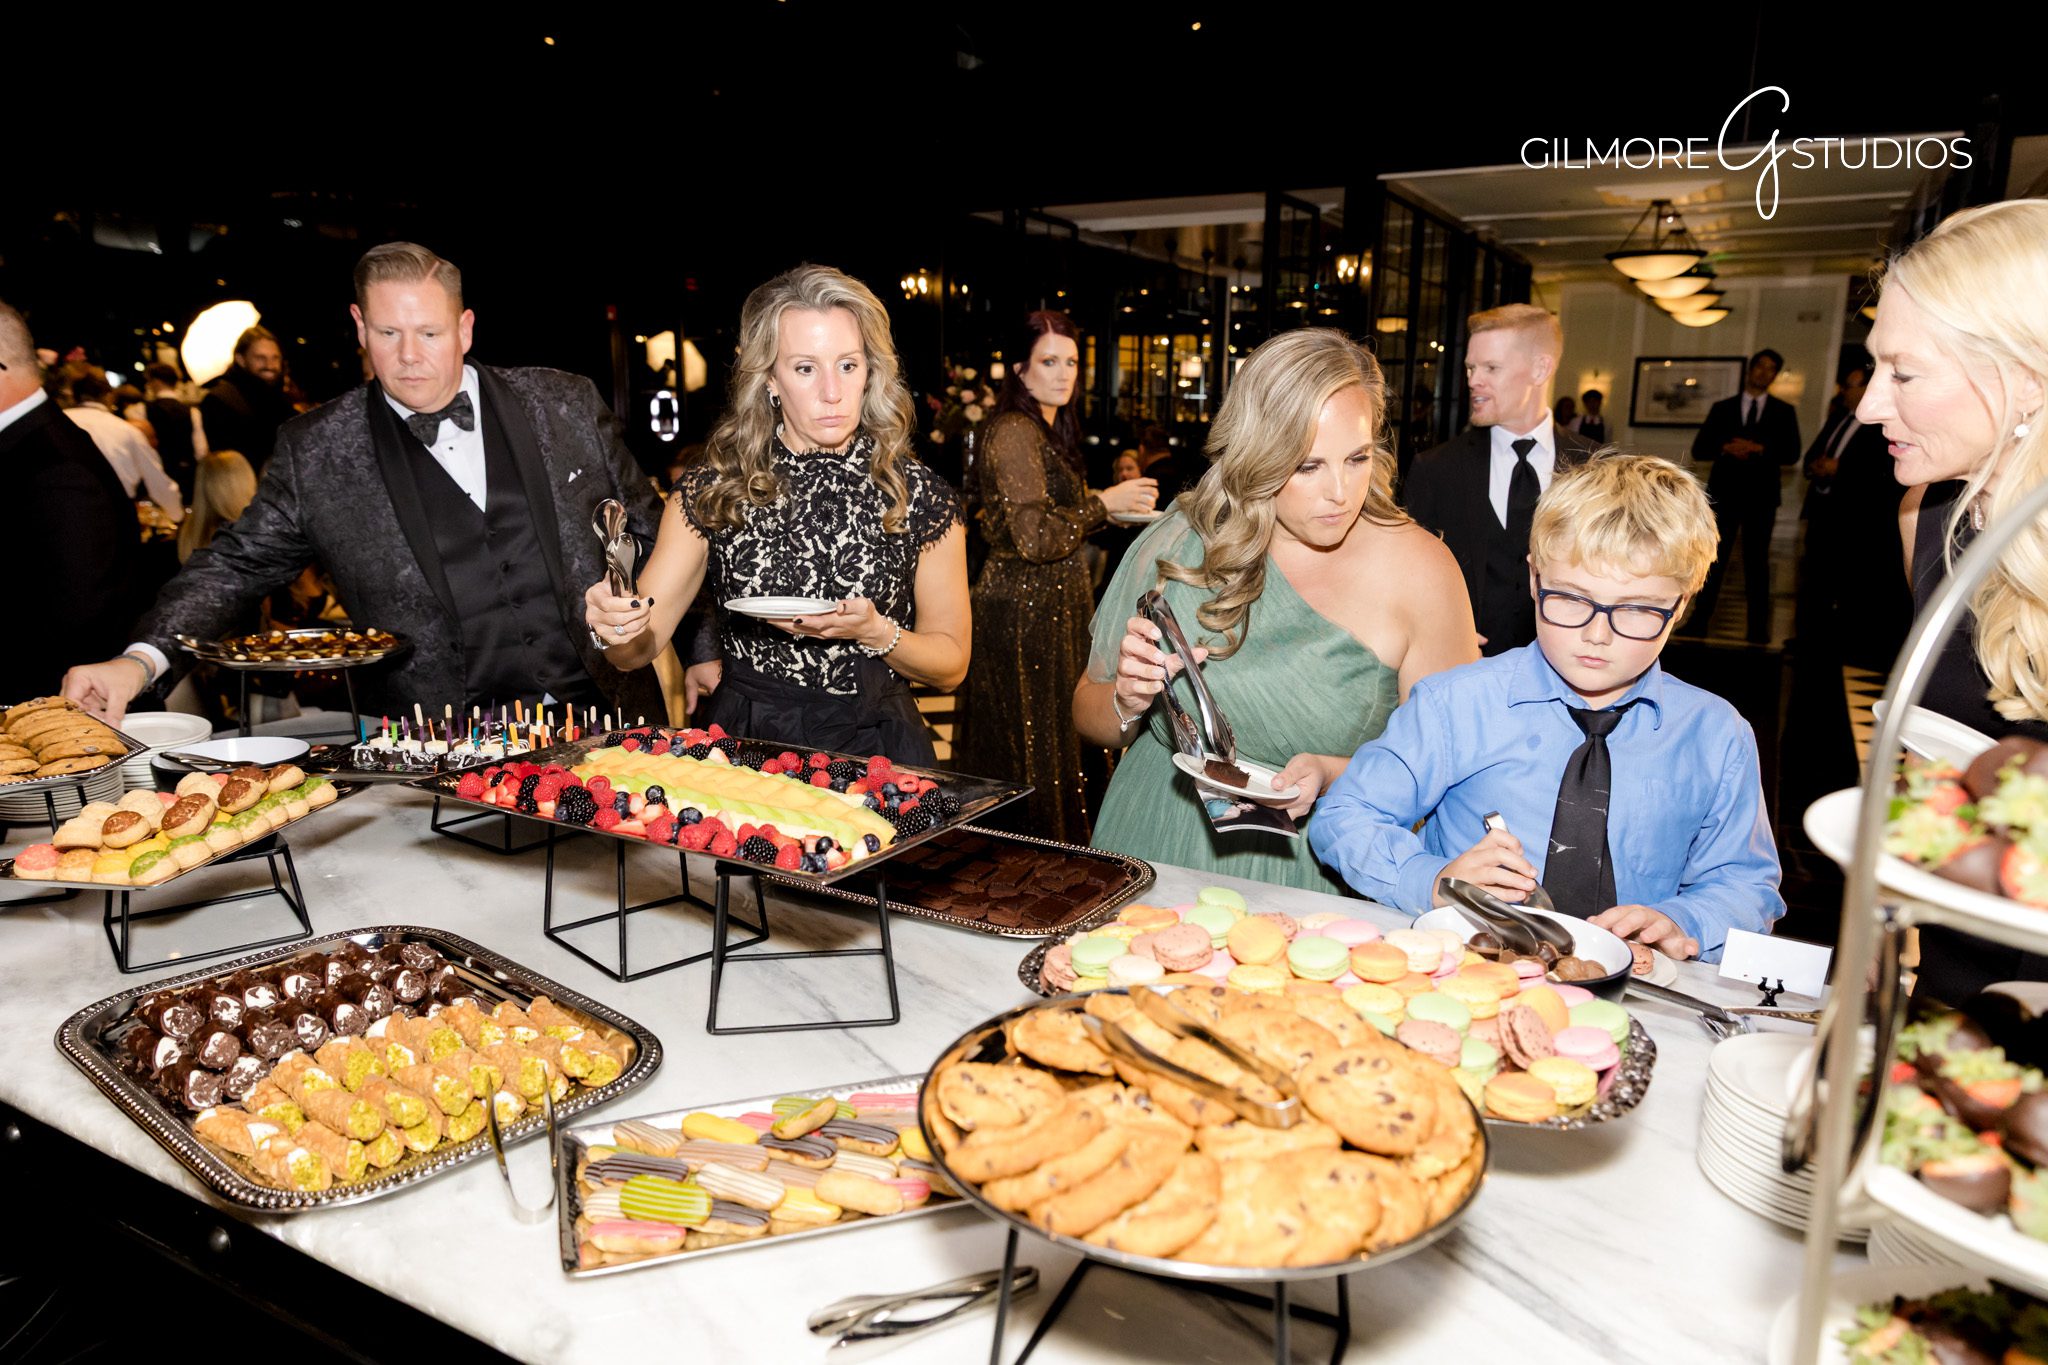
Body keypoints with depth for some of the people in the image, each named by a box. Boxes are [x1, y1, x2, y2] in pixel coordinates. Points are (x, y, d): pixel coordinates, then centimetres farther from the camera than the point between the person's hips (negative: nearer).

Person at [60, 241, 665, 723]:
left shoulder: (566, 405, 7)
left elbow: (649, 538, 13)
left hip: (605, 718, 1)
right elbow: (236, 565, 7)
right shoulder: (315, 452, 4)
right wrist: (139, 661, -10)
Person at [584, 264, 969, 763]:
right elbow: (640, 646, 2)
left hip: (873, 749, -3)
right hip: (741, 739, 3)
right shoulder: (710, 492, 3)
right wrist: (616, 623, -21)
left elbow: (951, 665, 7)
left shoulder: (922, 497, 0)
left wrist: (874, 631, -12)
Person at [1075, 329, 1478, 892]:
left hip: (1308, 872, -3)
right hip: (1150, 856, 4)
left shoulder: (1418, 569, -6)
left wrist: (1334, 775, -17)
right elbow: (1087, 714, 10)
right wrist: (1127, 703, -12)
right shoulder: (1178, 543, -1)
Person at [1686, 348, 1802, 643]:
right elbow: (1699, 450, 3)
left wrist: (1759, 448, -16)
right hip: (1725, 493, 0)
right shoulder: (1722, 408, 10)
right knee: (1714, 560, 0)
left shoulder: (1783, 411, 9)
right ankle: (1699, 623, 3)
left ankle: (1758, 629, 7)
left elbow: (1791, 452, -2)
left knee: (1757, 562, 5)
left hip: (1761, 496, 0)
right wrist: (1726, 448, -14)